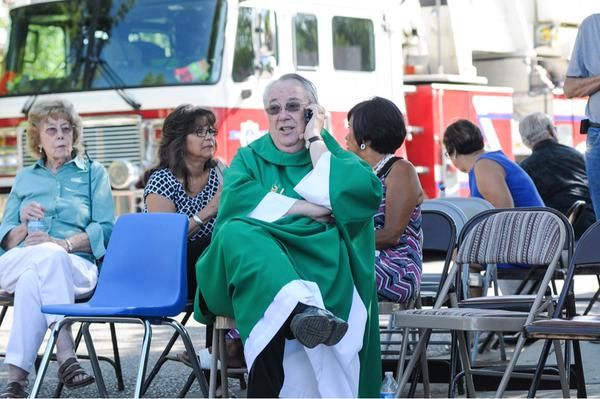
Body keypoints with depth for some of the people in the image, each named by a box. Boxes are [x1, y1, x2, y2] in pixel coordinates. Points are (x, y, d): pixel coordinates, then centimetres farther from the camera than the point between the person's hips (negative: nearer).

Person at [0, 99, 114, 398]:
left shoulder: (94, 173, 18)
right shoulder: (25, 178, 25)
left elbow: (104, 230, 4)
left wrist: (64, 243, -14)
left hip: (76, 268, -1)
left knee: (32, 280, -38)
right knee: (48, 256, -37)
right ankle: (65, 356, -49)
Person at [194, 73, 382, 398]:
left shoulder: (331, 154, 18)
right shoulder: (250, 157, 23)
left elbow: (362, 193, -7)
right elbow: (237, 200, -2)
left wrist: (315, 141, 3)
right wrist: (305, 208, -8)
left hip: (320, 266, -1)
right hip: (254, 268, 1)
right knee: (236, 232, -38)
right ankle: (301, 308, -61)